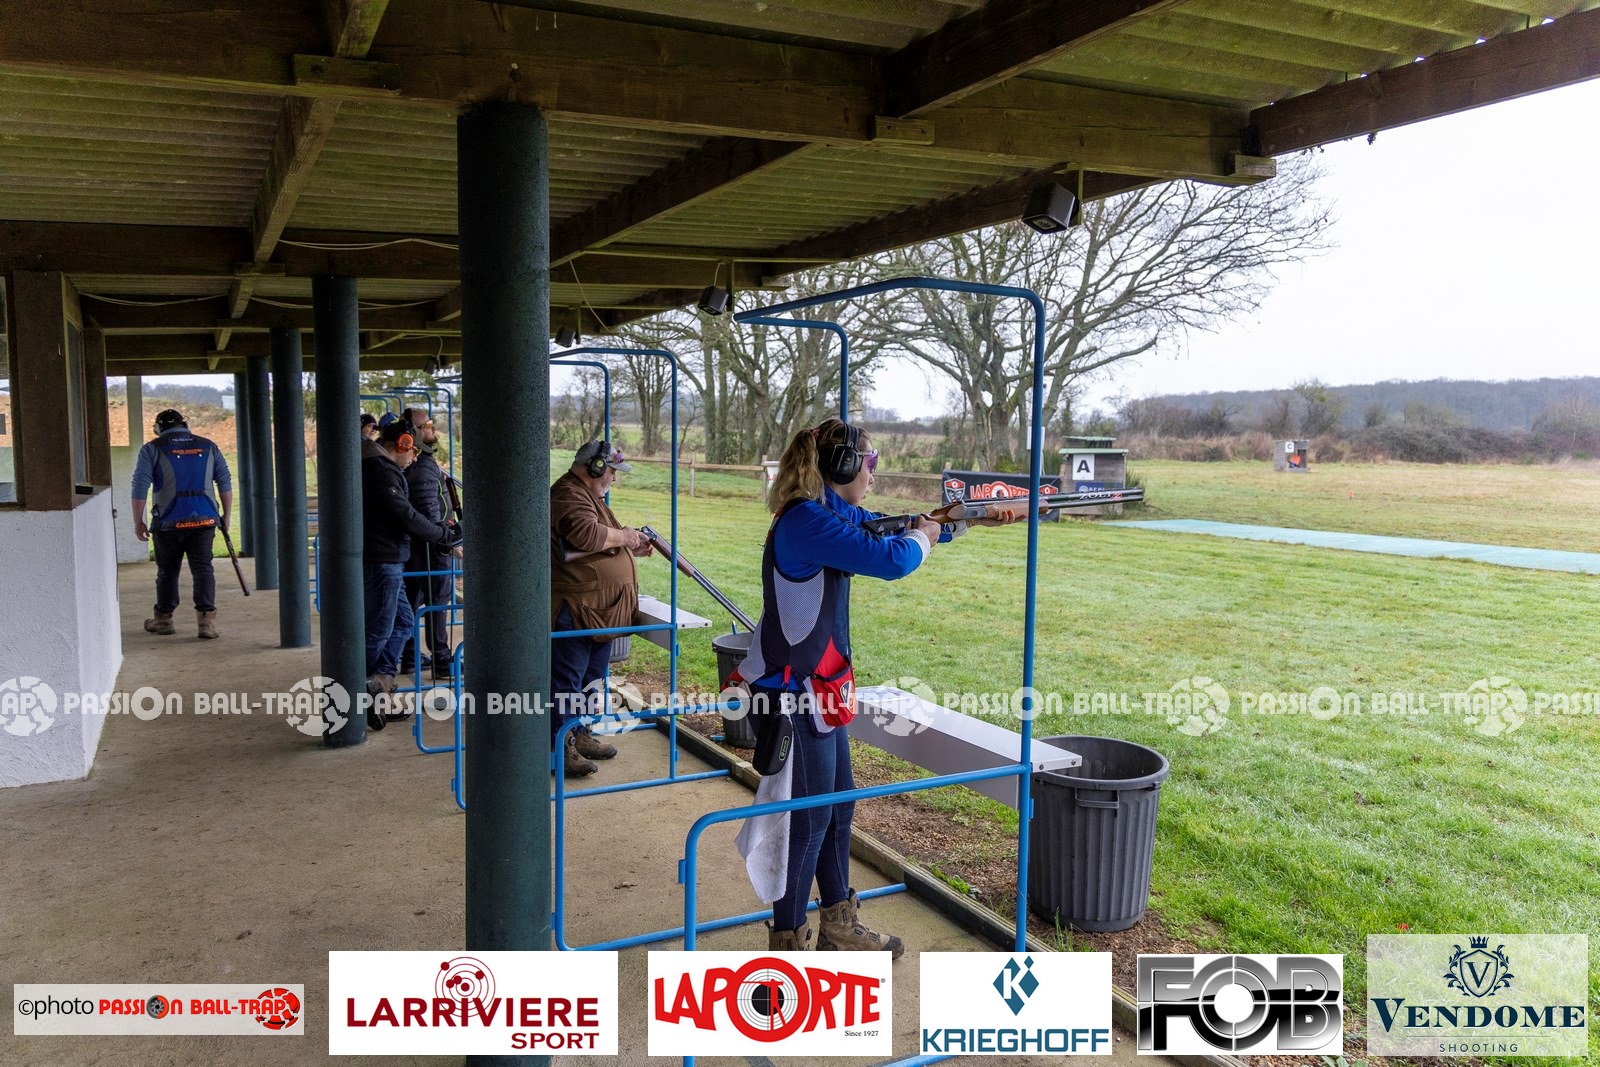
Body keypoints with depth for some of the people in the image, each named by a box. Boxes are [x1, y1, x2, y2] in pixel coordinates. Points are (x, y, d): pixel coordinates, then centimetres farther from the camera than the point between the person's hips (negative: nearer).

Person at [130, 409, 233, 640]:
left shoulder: (152, 449, 1)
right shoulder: (208, 446, 9)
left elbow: (140, 487, -4)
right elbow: (225, 482, 8)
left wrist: (138, 522, 2)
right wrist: (226, 515, 14)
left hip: (169, 522, -1)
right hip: (204, 519, 1)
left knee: (167, 571, 12)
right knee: (203, 569, 1)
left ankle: (164, 619, 26)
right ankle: (207, 619, -9)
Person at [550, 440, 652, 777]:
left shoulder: (590, 496, 20)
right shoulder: (568, 495, -15)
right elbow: (587, 535, -31)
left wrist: (632, 548, 15)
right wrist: (623, 536, -15)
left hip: (599, 610, 11)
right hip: (573, 610, -11)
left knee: (592, 678, 18)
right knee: (567, 680, -5)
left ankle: (581, 736, 29)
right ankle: (561, 748, 1)